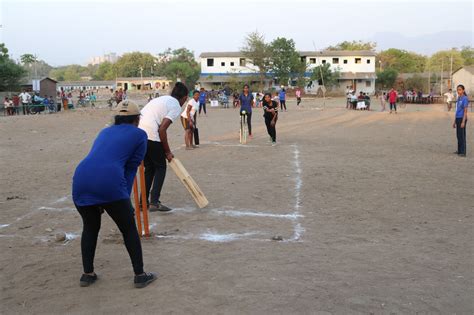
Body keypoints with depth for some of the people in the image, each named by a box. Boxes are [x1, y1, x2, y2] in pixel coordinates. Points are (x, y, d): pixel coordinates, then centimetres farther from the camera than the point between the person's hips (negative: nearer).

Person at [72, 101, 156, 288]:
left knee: (90, 228, 27)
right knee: (129, 230, 14)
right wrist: (125, 199, 14)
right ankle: (140, 275, 21)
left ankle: (87, 274, 32)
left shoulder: (105, 132, 30)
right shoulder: (139, 135, 15)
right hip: (109, 183, -5)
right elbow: (131, 169, 10)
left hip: (81, 179, 5)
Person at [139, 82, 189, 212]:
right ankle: (154, 202, 4)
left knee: (149, 168, 20)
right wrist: (167, 151, -1)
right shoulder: (176, 107, -1)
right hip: (152, 138, -7)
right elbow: (162, 129, -11)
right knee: (160, 168, 10)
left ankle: (143, 202, 22)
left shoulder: (159, 99, 23)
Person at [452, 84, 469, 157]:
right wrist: (454, 121, 17)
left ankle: (463, 152, -3)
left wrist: (463, 122, -19)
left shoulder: (465, 99, -11)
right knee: (458, 135, 12)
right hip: (458, 118, 8)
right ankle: (459, 150, 20)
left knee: (462, 135, -6)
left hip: (462, 119, -8)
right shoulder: (458, 99, 14)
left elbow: (465, 111, -15)